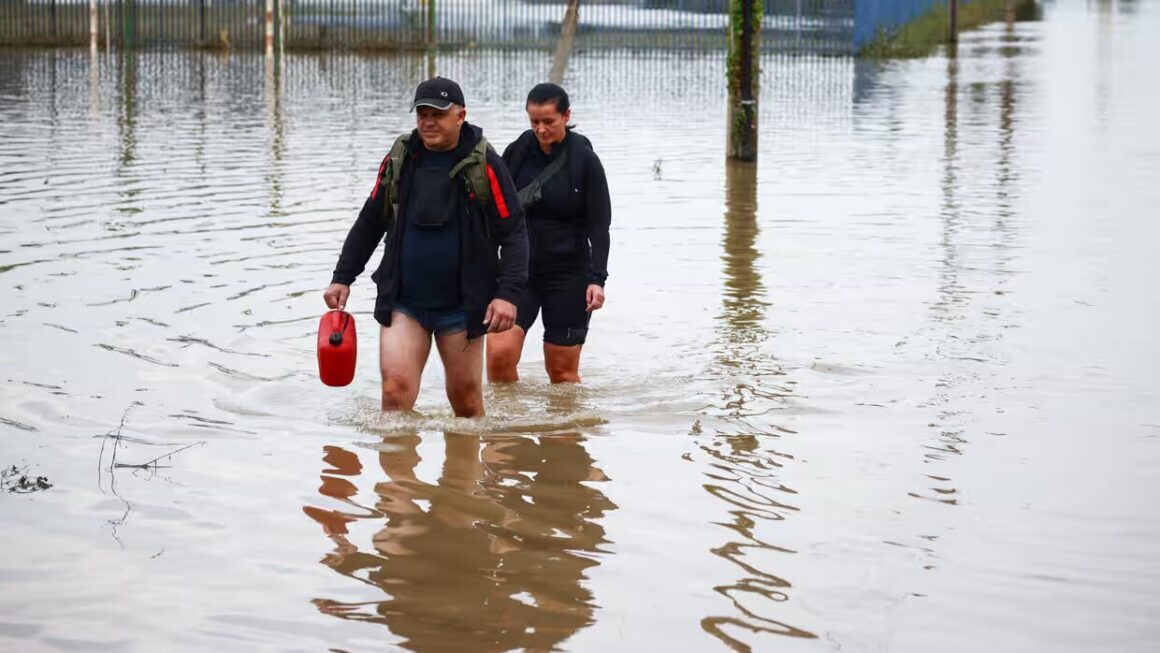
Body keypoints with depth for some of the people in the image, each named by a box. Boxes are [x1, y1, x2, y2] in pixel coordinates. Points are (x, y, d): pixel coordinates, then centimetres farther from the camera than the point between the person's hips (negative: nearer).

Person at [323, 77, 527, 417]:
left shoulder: (484, 165, -7)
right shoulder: (398, 160, 3)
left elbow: (513, 233, -7)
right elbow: (369, 224, 15)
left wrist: (507, 294, -18)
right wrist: (342, 278, 12)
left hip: (461, 305, -2)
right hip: (403, 302, 2)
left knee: (466, 401, 7)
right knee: (396, 388, -13)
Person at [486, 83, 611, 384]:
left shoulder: (584, 160, -5)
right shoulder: (516, 153, 2)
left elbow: (599, 225, -4)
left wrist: (597, 278, -12)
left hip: (568, 272, -2)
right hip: (519, 269, 2)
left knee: (563, 370, 2)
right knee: (499, 352, -15)